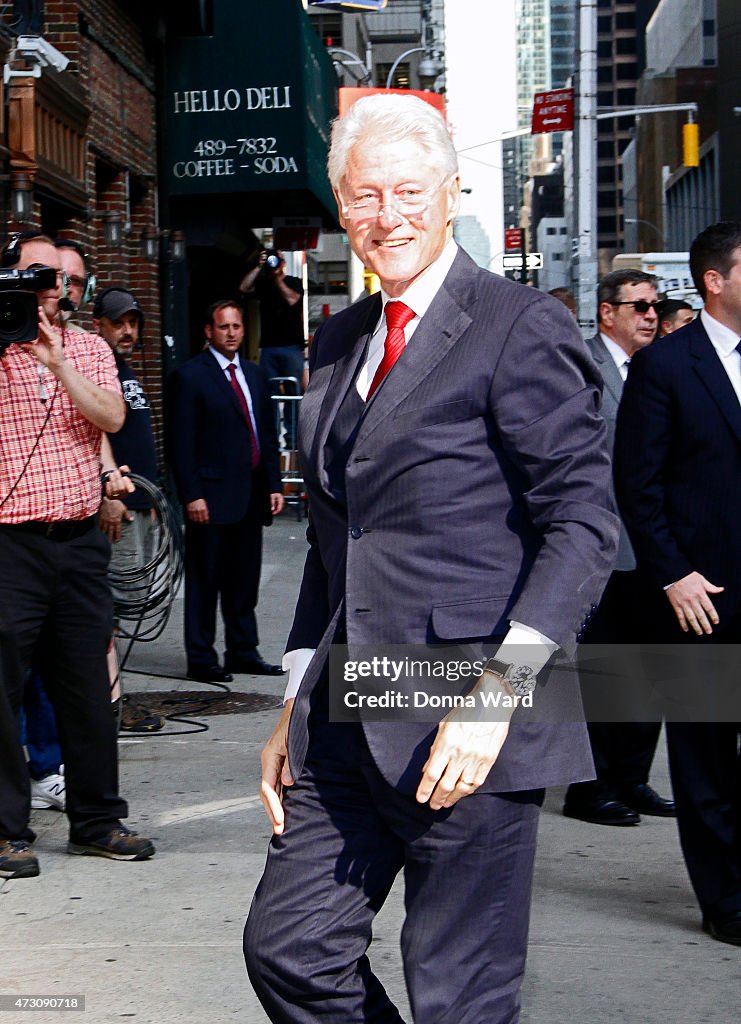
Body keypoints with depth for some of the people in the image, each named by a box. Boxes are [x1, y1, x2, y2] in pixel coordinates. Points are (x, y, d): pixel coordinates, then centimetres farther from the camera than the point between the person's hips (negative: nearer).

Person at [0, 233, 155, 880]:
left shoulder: (90, 350, 12)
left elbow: (112, 418, -4)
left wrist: (57, 362, -15)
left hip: (82, 539, 4)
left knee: (89, 685, 9)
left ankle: (97, 819, 21)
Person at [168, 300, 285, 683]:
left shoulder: (254, 375, 16)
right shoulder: (189, 377, -5)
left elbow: (267, 434, 18)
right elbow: (181, 443, -9)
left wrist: (274, 485, 11)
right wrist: (192, 495, -15)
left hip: (251, 494, 7)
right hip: (212, 497, -7)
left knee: (245, 580, 12)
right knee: (204, 580, -1)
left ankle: (243, 652, 21)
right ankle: (201, 659, 5)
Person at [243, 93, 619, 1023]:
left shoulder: (521, 330, -7)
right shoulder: (338, 344, 16)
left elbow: (583, 523, -12)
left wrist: (498, 692, -20)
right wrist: (297, 708, 17)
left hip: (468, 731, -7)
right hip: (349, 727, 7)